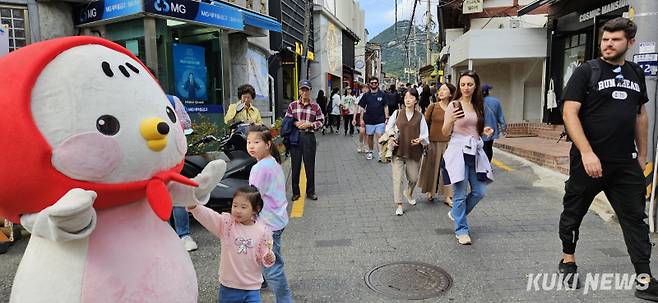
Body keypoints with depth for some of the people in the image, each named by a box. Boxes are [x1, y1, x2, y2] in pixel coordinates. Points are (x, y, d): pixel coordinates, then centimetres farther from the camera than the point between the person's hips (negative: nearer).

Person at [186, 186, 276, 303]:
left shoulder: (262, 231, -7)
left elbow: (265, 257, 3)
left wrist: (269, 259, -20)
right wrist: (193, 206, -43)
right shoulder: (226, 223, -7)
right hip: (228, 286, 1)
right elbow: (207, 215, -25)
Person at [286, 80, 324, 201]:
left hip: (309, 137, 0)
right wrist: (295, 123, -10)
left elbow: (321, 121, 4)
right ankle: (295, 192, 18)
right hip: (295, 137, 1)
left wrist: (310, 124, -11)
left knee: (310, 166, 7)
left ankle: (310, 191, 20)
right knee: (295, 165, 6)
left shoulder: (315, 106, 2)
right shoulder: (292, 105, 4)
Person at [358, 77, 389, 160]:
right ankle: (370, 152, 25)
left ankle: (381, 153, -5)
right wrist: (361, 119, 0)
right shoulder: (366, 95, 4)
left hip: (380, 121, -2)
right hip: (369, 120, 2)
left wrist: (387, 118, -3)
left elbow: (385, 107, 4)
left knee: (379, 136, -9)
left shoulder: (382, 94, 2)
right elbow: (362, 107, 6)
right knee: (370, 136, 11)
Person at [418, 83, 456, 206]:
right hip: (434, 141, -1)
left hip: (449, 142, 1)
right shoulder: (433, 106, -4)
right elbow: (425, 123, -2)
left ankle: (447, 196, 14)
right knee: (432, 167, 10)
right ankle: (430, 191, 29)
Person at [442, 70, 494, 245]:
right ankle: (461, 229, 11)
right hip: (458, 150, -6)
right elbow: (445, 132, -2)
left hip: (475, 151, 6)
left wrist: (485, 131, 3)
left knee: (480, 192, 7)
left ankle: (456, 213, 31)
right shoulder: (454, 105, -2)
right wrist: (451, 120, -21)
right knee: (460, 193, -2)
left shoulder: (478, 106, 14)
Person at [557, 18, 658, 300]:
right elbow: (569, 113, -13)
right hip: (588, 160, -4)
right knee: (573, 213, 9)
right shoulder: (586, 71, -5)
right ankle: (568, 260, 28)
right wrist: (587, 152, -21)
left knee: (635, 218, 4)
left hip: (626, 163, 5)